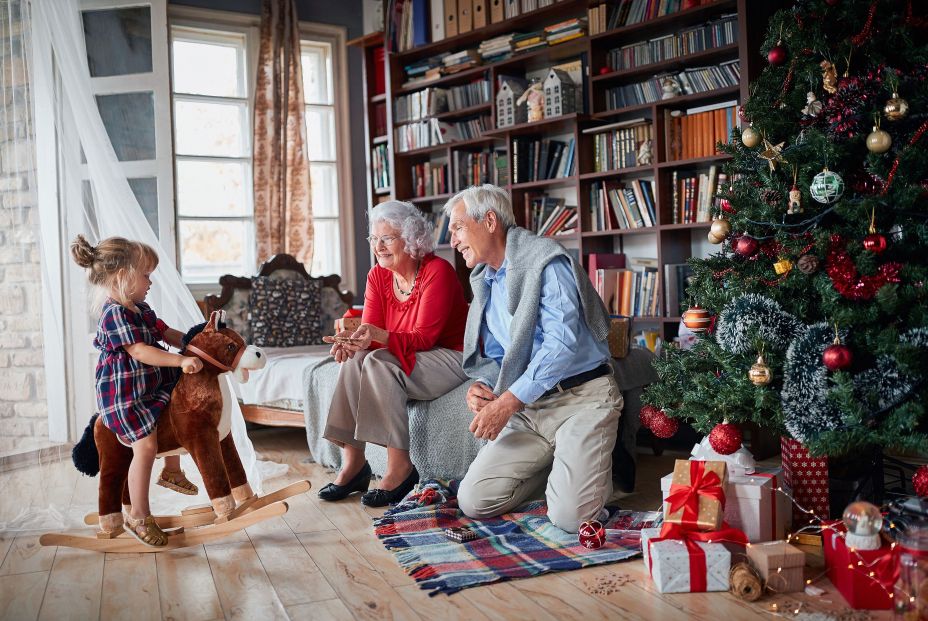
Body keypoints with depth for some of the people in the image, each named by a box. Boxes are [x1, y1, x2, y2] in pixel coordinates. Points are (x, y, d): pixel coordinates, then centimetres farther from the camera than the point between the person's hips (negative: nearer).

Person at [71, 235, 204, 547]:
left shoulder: (141, 309, 9)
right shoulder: (115, 313, -21)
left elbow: (165, 333, 17)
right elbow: (140, 351, -29)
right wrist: (181, 361, -34)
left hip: (150, 386, 10)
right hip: (123, 395, -10)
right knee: (146, 446, -14)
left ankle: (172, 471, 45)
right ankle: (139, 517, -1)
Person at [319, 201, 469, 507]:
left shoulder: (438, 271, -17)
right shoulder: (378, 276, 3)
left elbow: (424, 338, -23)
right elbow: (370, 331, -2)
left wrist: (378, 335, -38)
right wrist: (353, 341, -27)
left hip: (450, 357, -6)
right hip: (406, 357, 7)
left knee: (379, 363, -30)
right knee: (354, 361, -21)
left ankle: (400, 468, -26)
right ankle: (353, 462, -17)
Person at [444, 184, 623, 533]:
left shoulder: (546, 261, -11)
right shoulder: (483, 282, 15)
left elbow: (562, 341, -22)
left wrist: (507, 402, -22)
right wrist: (481, 385, -1)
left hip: (581, 396, -7)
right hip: (528, 409, 7)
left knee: (570, 516, -22)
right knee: (473, 501, -4)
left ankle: (594, 460, 11)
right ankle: (556, 462, 16)